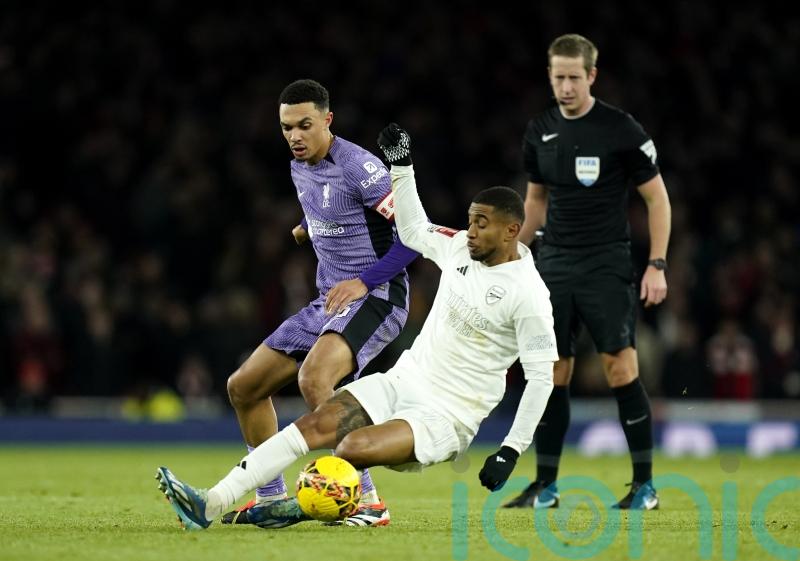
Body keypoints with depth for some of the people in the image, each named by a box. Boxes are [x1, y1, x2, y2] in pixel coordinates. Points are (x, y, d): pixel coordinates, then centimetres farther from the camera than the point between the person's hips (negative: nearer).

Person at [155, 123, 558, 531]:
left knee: (354, 447, -32)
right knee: (314, 424, -15)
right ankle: (211, 504, -23)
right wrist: (401, 165, 18)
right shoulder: (461, 247, 6)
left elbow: (542, 376, -14)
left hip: (446, 416, -6)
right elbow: (413, 230, 26)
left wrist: (511, 451, -16)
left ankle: (302, 507, -8)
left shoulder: (527, 293, -15)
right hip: (403, 381, 7)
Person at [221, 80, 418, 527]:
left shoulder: (359, 167, -17)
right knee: (244, 387, 9)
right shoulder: (300, 169, 10)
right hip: (329, 302, 9)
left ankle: (368, 502, -29)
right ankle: (271, 499, 23)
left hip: (376, 297, -9)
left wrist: (365, 281, -21)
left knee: (313, 377, -34)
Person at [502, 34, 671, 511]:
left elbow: (657, 198, -3)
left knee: (621, 369, -10)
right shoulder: (540, 132, 7)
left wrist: (657, 265, -9)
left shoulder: (621, 130, -8)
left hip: (607, 267, -5)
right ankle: (546, 486, 11)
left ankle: (645, 485, -1)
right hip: (554, 266, 5)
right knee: (552, 374, 4)